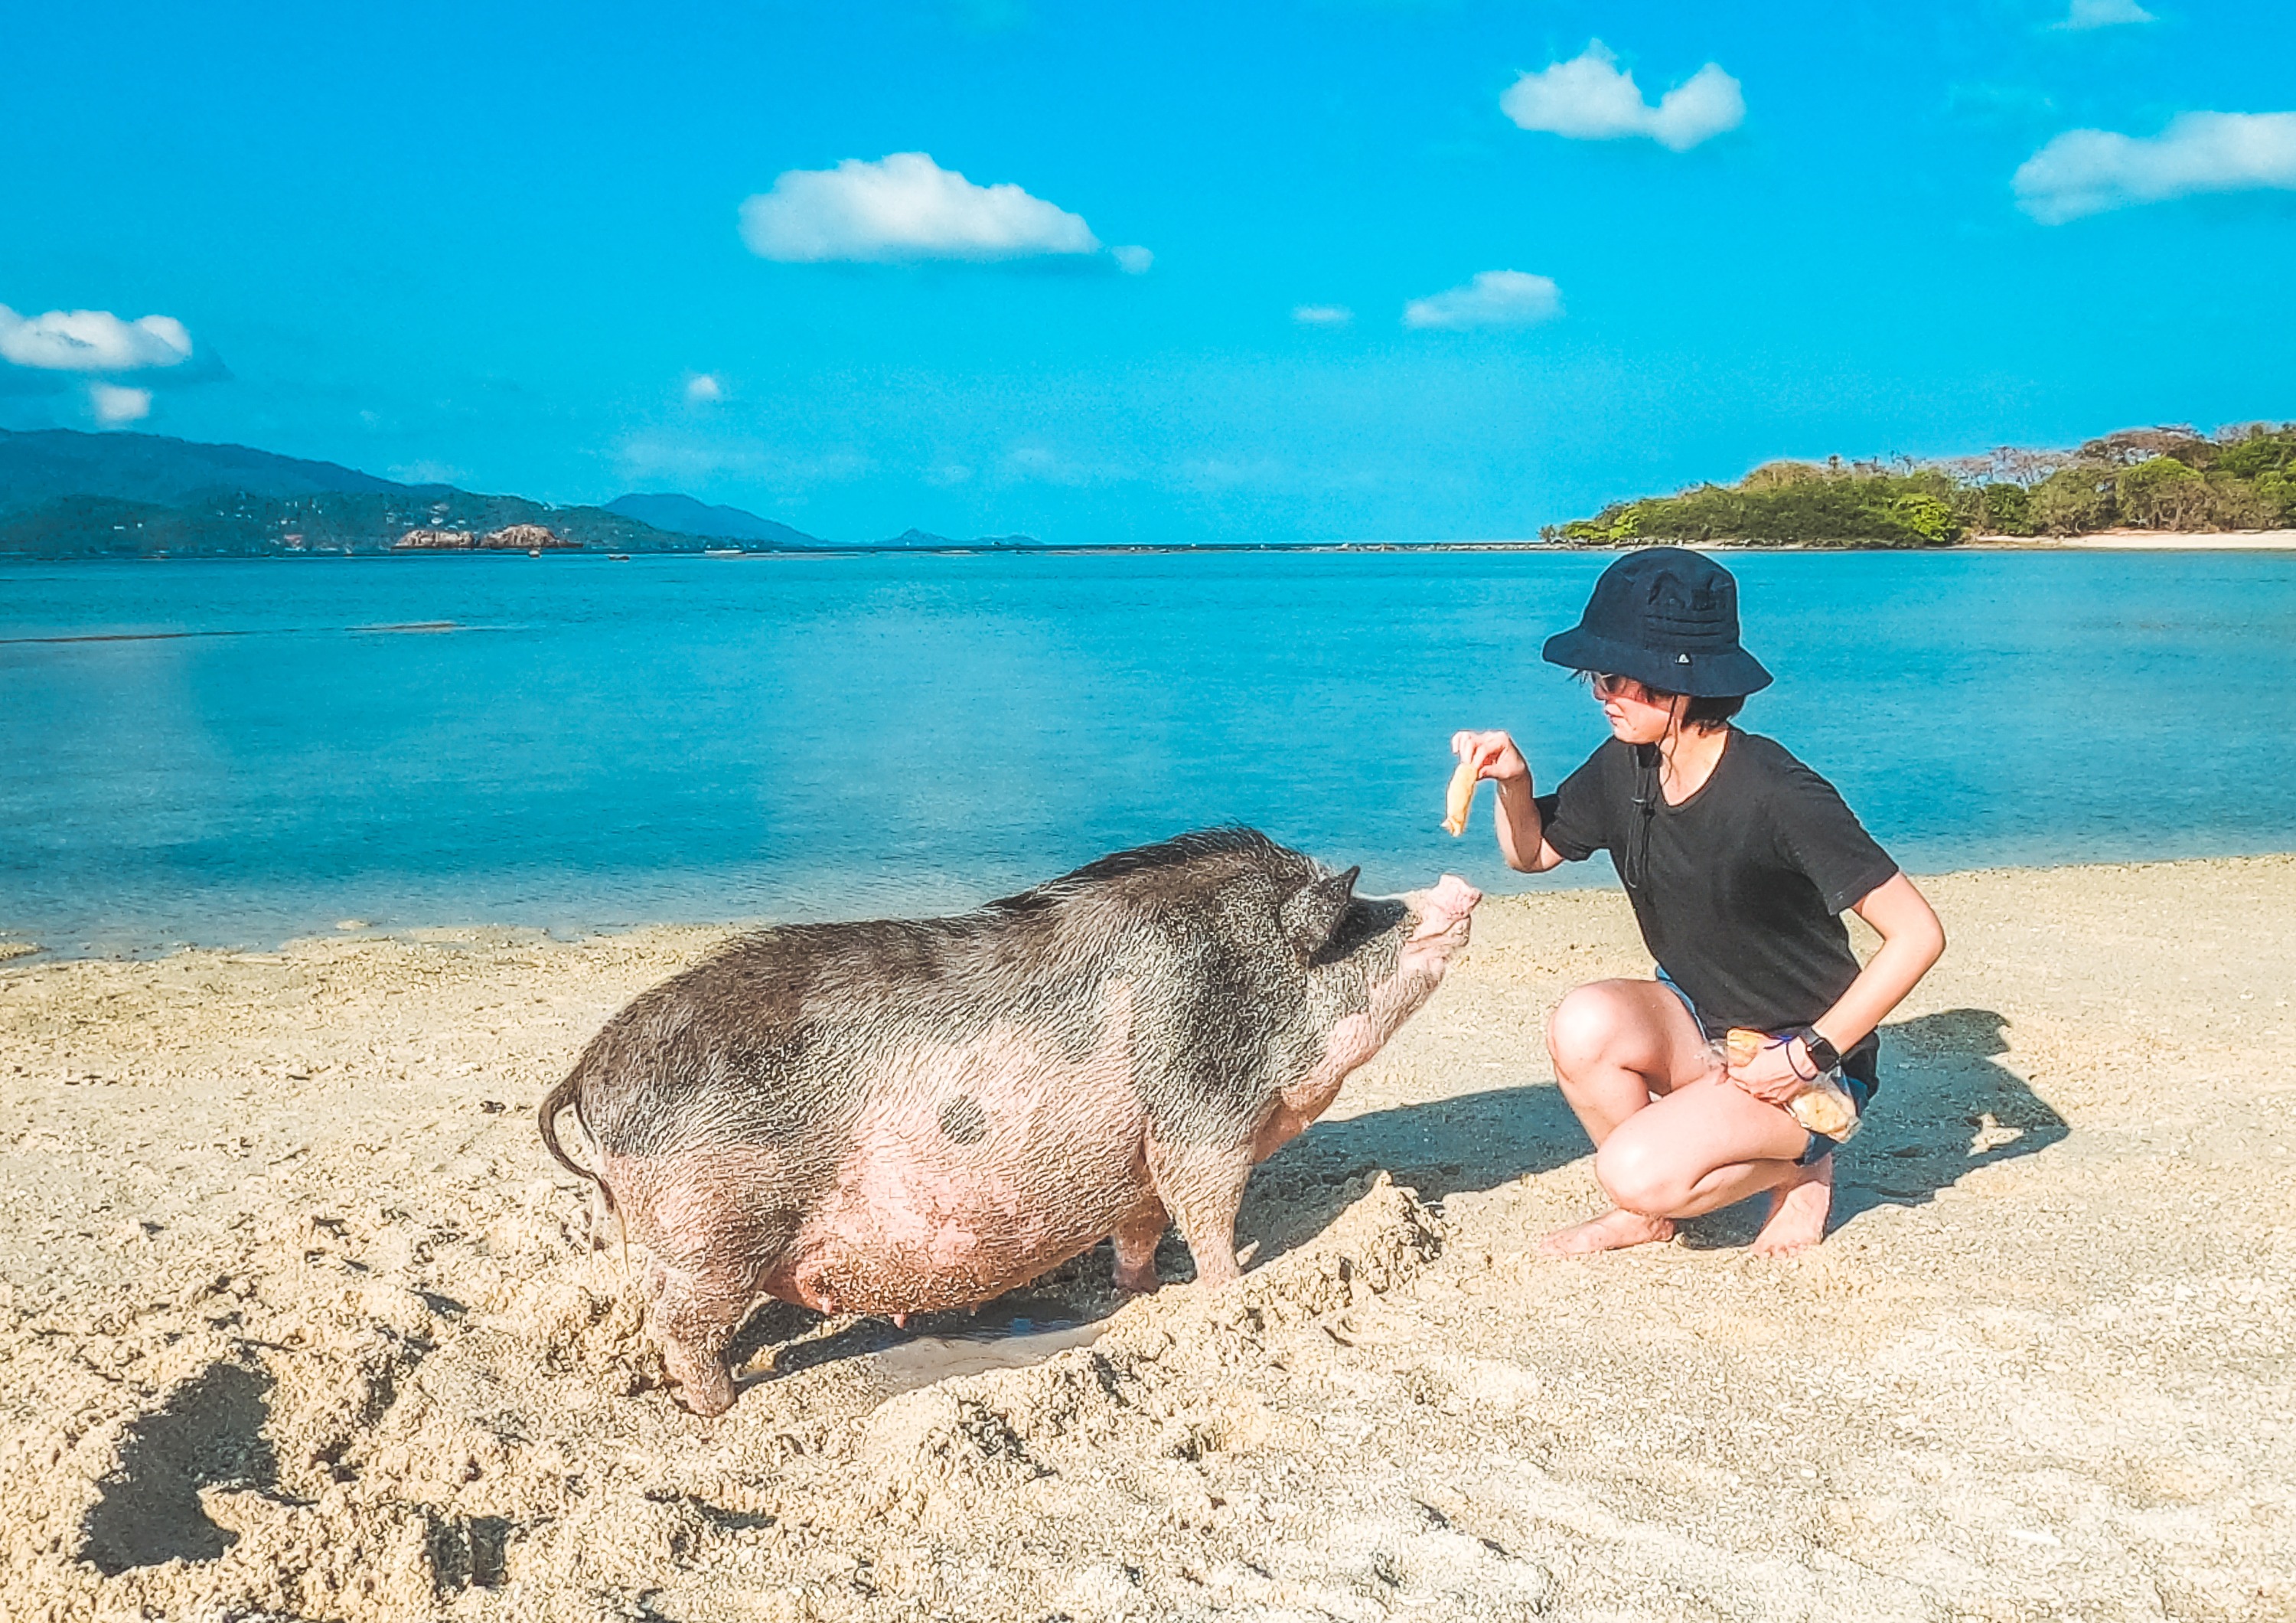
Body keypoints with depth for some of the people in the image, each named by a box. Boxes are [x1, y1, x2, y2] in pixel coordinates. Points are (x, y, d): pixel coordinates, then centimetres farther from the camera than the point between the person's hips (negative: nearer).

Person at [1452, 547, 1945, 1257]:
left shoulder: (1776, 795, -27)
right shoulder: (1624, 769, -6)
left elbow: (1918, 935, -26)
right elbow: (1531, 853, 11)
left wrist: (1809, 1056, -22)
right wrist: (1513, 782, -11)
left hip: (1806, 1065, -6)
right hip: (1698, 1028, 6)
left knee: (1639, 1173, -27)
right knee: (1585, 1024, -26)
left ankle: (1798, 1168, 4)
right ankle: (1648, 1215, 1)